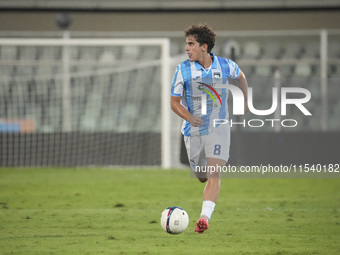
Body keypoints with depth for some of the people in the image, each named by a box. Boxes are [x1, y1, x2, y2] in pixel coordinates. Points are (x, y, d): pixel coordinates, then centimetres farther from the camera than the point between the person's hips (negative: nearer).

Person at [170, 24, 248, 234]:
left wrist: (246, 101, 23)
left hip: (218, 127, -2)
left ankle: (205, 217, -25)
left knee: (213, 175, -17)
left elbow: (240, 77, 19)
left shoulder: (225, 66, -6)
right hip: (193, 130, 2)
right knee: (201, 176, 12)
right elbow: (174, 102, -2)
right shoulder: (183, 69, -8)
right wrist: (189, 118, -19)